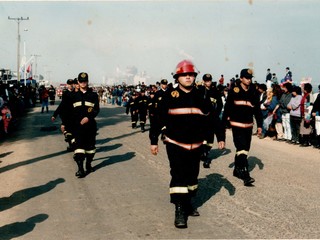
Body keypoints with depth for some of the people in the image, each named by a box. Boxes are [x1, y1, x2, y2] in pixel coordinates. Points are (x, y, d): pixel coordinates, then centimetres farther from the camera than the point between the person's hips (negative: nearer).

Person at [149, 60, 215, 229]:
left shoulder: (201, 96, 4)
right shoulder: (170, 95, -7)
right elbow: (159, 118, -5)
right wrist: (153, 140, -5)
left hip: (195, 145, 5)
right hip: (175, 144, -4)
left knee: (192, 176, 15)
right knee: (178, 176, -8)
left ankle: (188, 203, 33)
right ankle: (179, 210, -1)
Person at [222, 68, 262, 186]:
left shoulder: (254, 92, 5)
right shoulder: (234, 90, -7)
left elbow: (257, 110, 10)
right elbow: (227, 107, -4)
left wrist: (259, 125, 7)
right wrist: (224, 123, -3)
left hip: (248, 125, 5)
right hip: (237, 125, -5)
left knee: (245, 149, 13)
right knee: (241, 149, -11)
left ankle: (237, 170, 30)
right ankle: (245, 176, -14)